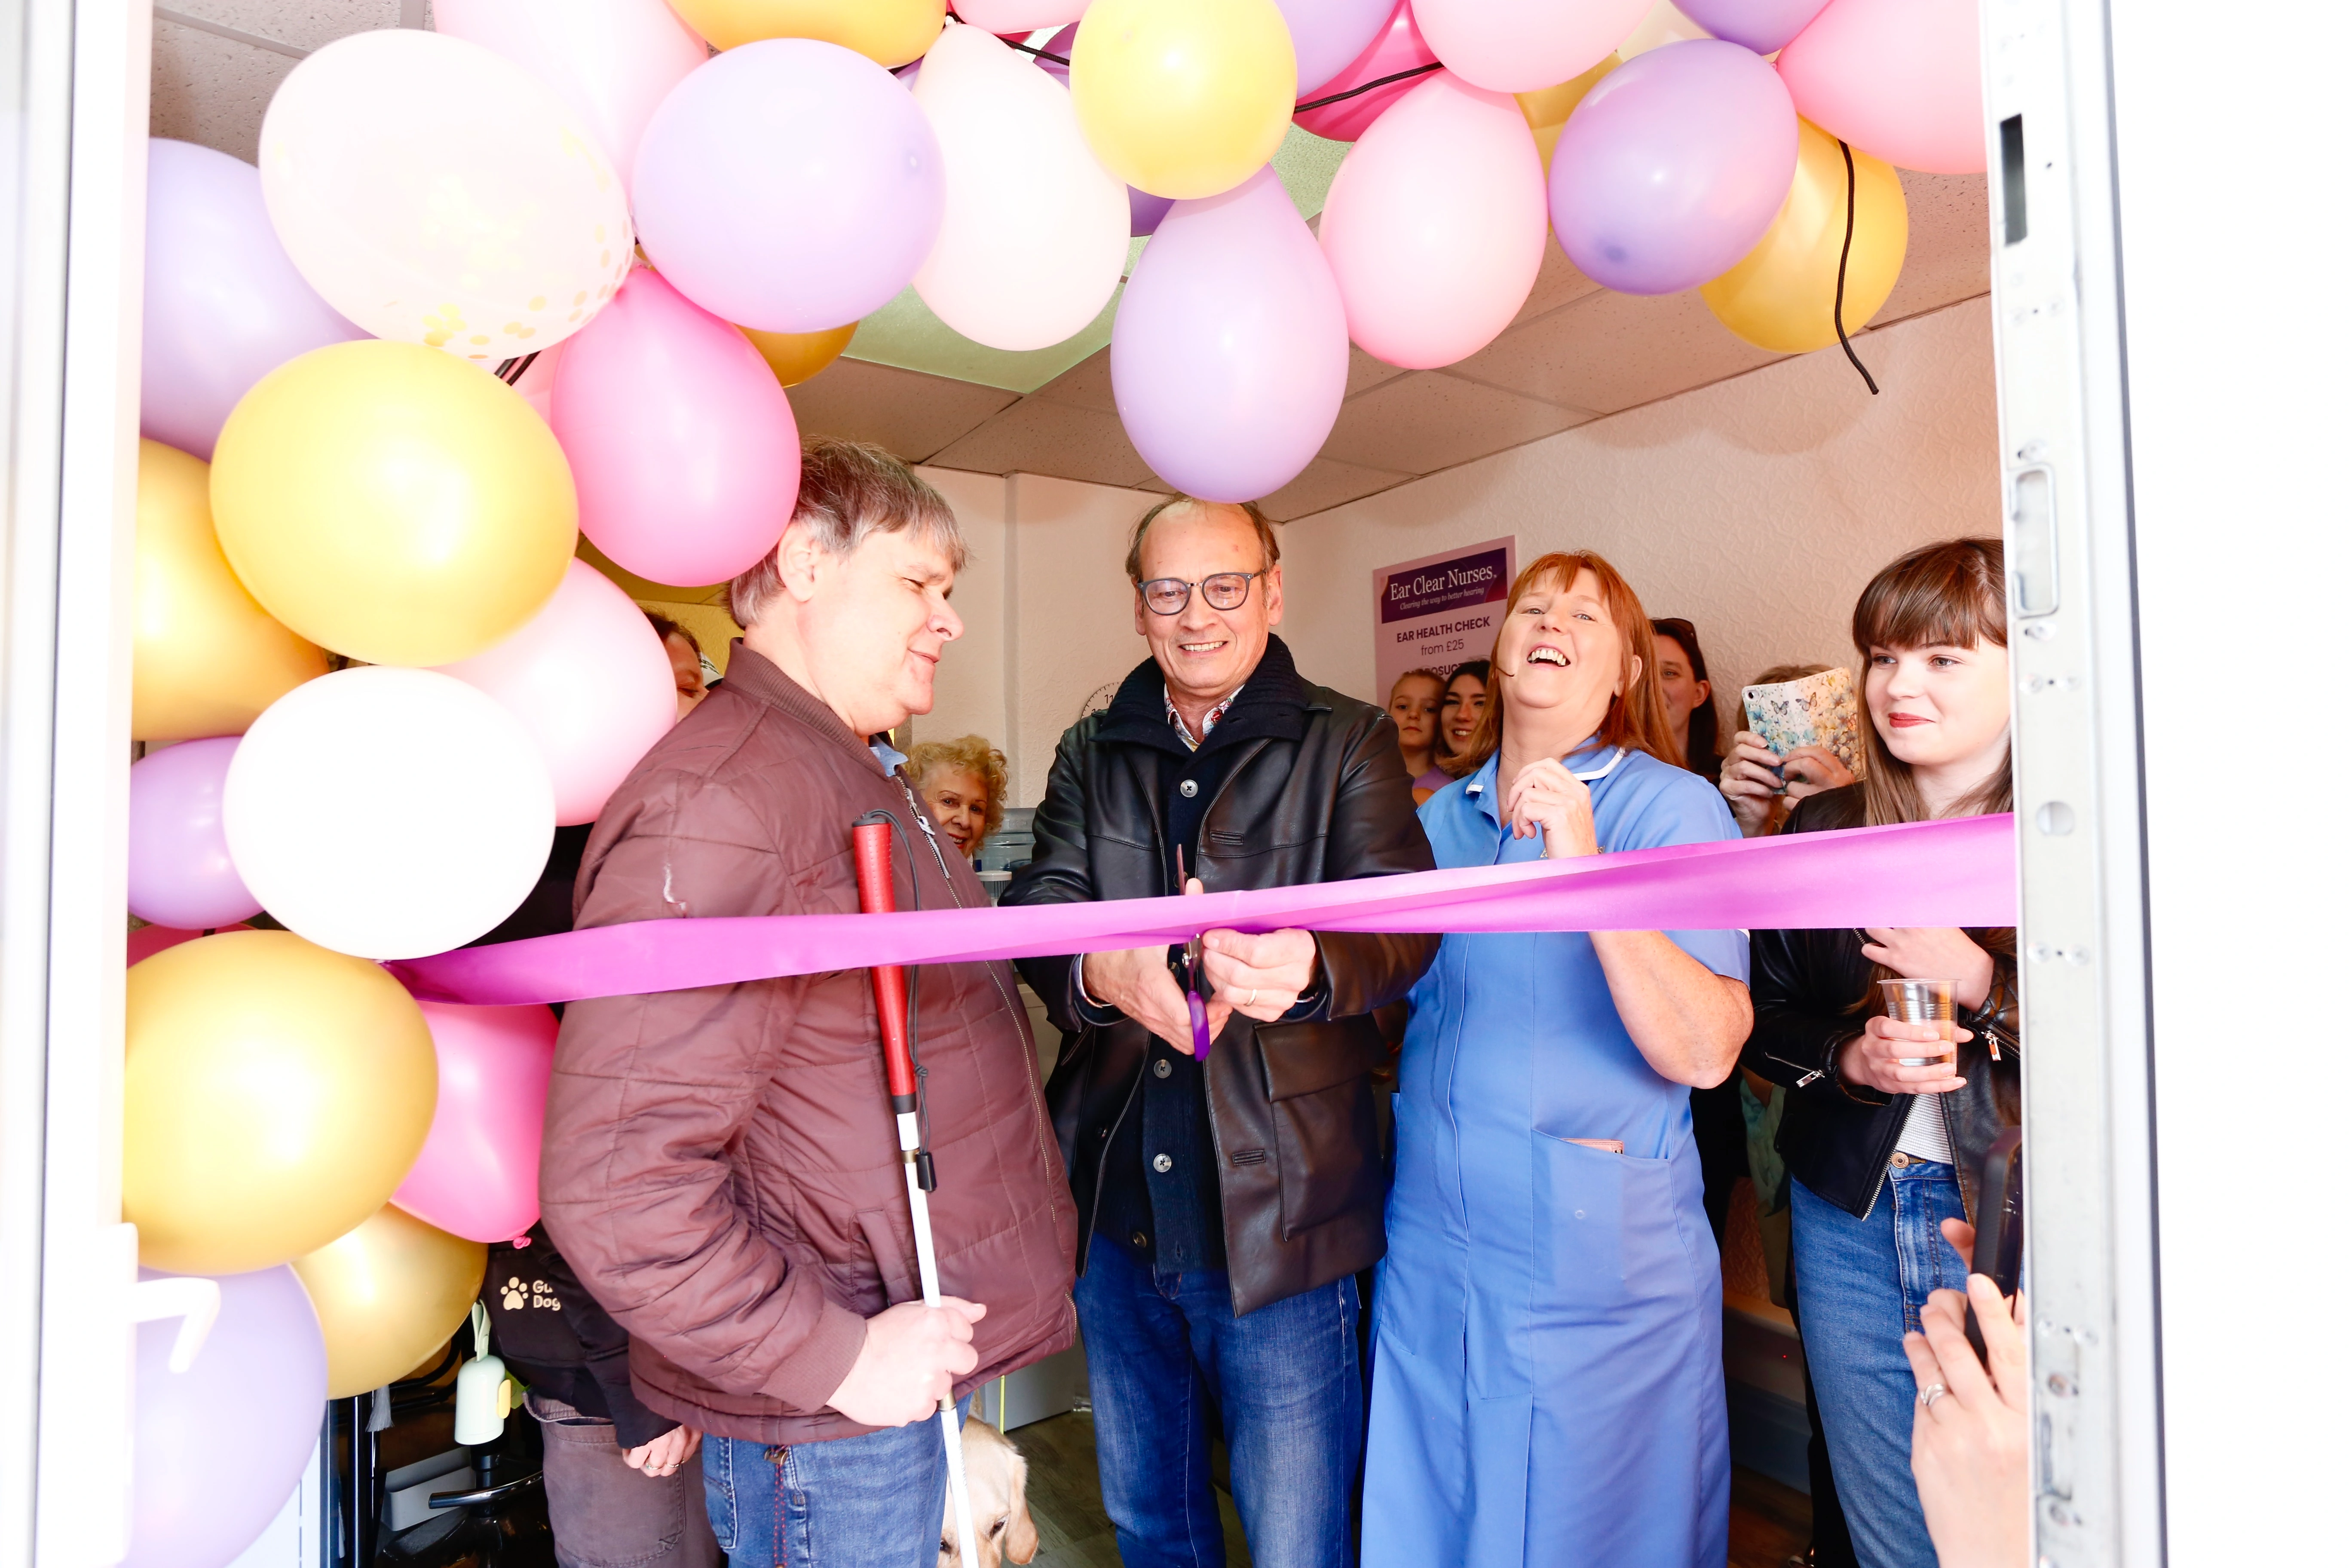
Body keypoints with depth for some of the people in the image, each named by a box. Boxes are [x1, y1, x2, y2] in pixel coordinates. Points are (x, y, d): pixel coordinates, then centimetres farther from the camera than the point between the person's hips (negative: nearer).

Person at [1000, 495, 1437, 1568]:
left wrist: (1312, 967, -39)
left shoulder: (1348, 744, -2)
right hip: (1115, 1204, 4)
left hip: (1275, 1211, -3)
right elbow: (1033, 913, -5)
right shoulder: (1091, 754, 8)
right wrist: (1100, 970, -29)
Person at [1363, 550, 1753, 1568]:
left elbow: (1704, 1052, -23)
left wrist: (1585, 865, -31)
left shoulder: (1669, 808, -10)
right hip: (1428, 1243, 5)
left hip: (1598, 1249, -4)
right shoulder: (1440, 815, 6)